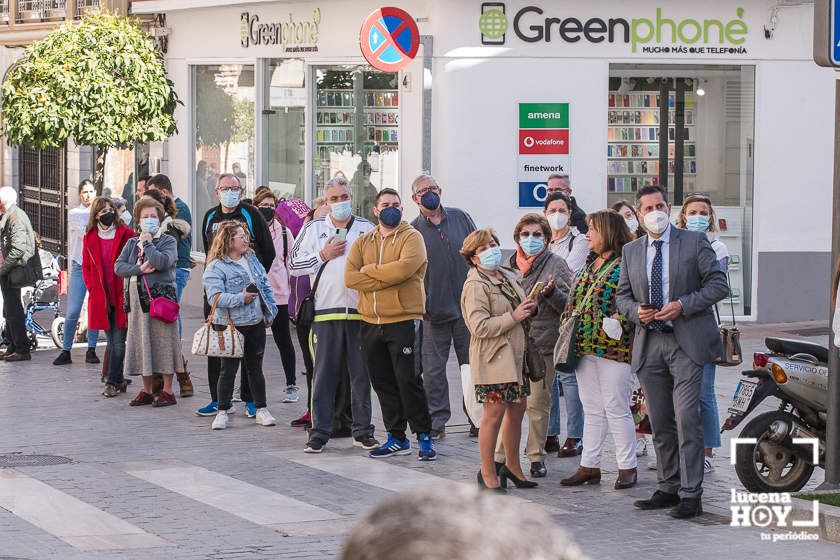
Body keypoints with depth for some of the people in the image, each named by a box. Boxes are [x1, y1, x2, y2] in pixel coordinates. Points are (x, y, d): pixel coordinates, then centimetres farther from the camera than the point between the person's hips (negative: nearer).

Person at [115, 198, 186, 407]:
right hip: (137, 298, 5)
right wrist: (140, 269, -12)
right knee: (141, 342, 6)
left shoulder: (168, 241, 2)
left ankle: (167, 391, 1)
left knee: (162, 342, -5)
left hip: (160, 296, -5)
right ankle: (147, 391, 15)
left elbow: (161, 262, -18)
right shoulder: (132, 243, 16)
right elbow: (118, 266, 3)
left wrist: (147, 242, -7)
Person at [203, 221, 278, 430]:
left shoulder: (251, 259, 11)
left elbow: (265, 286, 15)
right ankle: (222, 412, 7)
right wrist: (241, 298, -24)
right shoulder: (215, 268, -11)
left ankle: (261, 410, 19)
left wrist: (270, 312, 8)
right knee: (229, 369, -1)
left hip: (256, 323, 6)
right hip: (231, 325, -6)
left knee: (255, 367, 13)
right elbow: (215, 297, -20)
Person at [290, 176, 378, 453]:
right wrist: (323, 256, -5)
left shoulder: (367, 228, 11)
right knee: (324, 373, -2)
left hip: (360, 311, 1)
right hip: (326, 311, -1)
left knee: (361, 374, 5)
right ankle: (319, 433, 3)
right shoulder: (314, 229, 10)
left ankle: (363, 431, 13)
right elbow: (295, 265, 6)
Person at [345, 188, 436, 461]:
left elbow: (404, 268, -21)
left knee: (408, 381, -6)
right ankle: (396, 438, 19)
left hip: (403, 321, -5)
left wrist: (369, 270, -8)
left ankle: (424, 437, 2)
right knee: (383, 384, 10)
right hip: (371, 323, 5)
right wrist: (388, 278, -12)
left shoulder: (411, 238, -2)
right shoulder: (363, 242, 12)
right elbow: (350, 277, -2)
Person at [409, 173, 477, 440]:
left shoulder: (460, 218, 7)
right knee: (432, 370, -1)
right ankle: (436, 421, 8)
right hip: (435, 310, -1)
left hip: (468, 307, 1)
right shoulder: (413, 231, 1)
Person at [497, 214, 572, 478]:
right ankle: (501, 455, 4)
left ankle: (536, 456, 12)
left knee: (538, 403, 1)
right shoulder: (509, 264, 14)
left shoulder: (556, 264, 3)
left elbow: (569, 305, -2)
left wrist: (552, 293, -19)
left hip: (542, 345, -3)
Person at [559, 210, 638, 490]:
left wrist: (619, 320, -24)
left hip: (613, 349, -8)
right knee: (592, 411, 11)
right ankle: (589, 466, 15)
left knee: (616, 410, -3)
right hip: (584, 348, 8)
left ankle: (627, 467, 5)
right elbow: (575, 302, 23)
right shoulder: (589, 265, 17)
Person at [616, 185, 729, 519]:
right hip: (649, 344, 5)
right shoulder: (631, 252, 13)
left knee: (687, 417, -12)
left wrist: (683, 305, -14)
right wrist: (636, 311, -5)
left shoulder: (694, 242, 0)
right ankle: (669, 488, 18)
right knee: (659, 422, 8)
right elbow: (623, 295, 18)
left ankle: (691, 495, -9)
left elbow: (718, 284, -3)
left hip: (687, 342, -5)